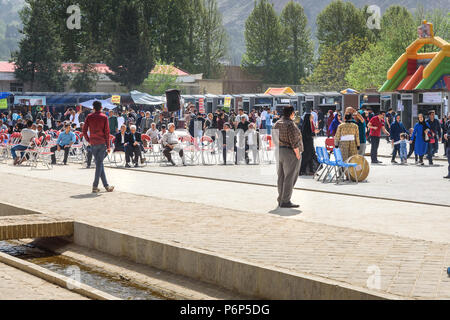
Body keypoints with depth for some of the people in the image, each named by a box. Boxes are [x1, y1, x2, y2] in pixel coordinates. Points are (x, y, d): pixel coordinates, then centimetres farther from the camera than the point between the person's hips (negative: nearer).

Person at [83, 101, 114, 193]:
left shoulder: (89, 117, 3)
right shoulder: (104, 117, -3)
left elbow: (84, 131, 0)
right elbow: (107, 132, -6)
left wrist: (89, 141, 13)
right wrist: (108, 146, -2)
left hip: (93, 143, 3)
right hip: (102, 143, -3)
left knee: (99, 164, 11)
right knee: (99, 164, -3)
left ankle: (106, 185, 13)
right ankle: (95, 186, -8)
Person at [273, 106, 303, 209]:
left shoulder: (277, 123, 10)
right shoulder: (290, 125, -16)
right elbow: (294, 142, -18)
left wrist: (278, 151, 18)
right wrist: (298, 154, -14)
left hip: (279, 152, 9)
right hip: (290, 153, -9)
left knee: (281, 176, 12)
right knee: (290, 177, -5)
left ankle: (281, 199, 17)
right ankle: (285, 201, -7)